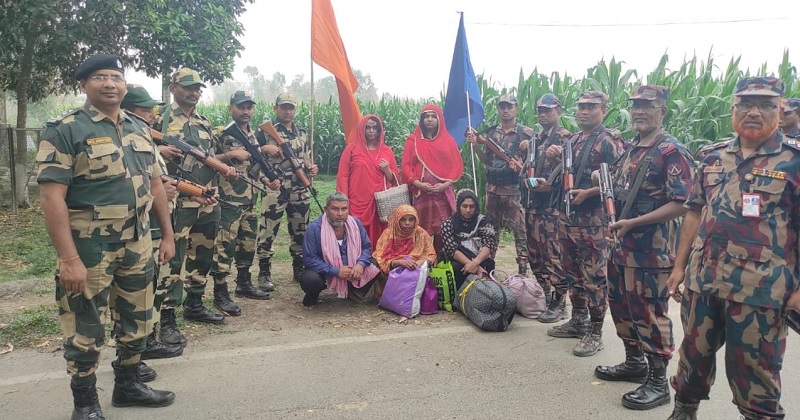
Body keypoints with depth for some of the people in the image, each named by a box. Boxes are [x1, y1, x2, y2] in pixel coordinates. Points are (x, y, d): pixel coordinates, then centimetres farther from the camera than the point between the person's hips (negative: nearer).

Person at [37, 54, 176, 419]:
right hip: (88, 247, -6)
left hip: (137, 244, 6)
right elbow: (51, 196, -17)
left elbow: (154, 184, 15)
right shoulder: (64, 130, -11)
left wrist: (167, 235, 12)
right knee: (86, 329, 7)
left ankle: (127, 385, 36)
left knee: (137, 321, 17)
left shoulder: (139, 129, 9)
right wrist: (69, 258, -22)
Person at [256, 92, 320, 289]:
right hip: (275, 189, -5)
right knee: (268, 231, -3)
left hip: (300, 190, 5)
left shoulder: (302, 132, 15)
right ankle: (264, 274, 7)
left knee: (300, 231, 12)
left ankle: (299, 269, 25)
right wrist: (264, 149, -20)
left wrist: (311, 167, 1)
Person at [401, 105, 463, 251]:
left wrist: (446, 184, -9)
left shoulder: (448, 140, 11)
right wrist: (418, 184, -12)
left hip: (443, 193, 1)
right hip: (420, 193, -1)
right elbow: (406, 166, 2)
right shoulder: (413, 141, 9)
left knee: (442, 230, -1)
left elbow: (457, 166, 6)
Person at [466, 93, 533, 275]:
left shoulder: (526, 133, -3)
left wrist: (521, 166, -20)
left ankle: (523, 270, 4)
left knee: (520, 231, -2)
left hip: (515, 190, -4)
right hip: (493, 188, 5)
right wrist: (475, 144, -1)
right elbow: (487, 160, 13)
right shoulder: (491, 132, 11)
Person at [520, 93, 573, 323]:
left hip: (553, 203, -9)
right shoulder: (535, 138, 19)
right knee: (535, 252, 13)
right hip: (532, 202, 9)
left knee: (554, 253, -6)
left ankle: (559, 303, 2)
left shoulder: (564, 136, -7)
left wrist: (550, 184, -28)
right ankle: (543, 294, 26)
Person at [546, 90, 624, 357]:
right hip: (568, 215, 8)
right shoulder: (572, 140, 15)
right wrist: (554, 156, 6)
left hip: (593, 218, -8)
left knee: (594, 276, -2)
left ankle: (595, 332, 7)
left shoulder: (609, 140, -9)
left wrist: (587, 193, -22)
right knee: (572, 271, 16)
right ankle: (578, 320, 29)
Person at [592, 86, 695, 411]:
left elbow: (681, 204, -21)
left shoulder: (672, 152, -14)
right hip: (621, 245, 9)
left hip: (652, 249, -9)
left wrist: (633, 222, -23)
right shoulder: (630, 148, 12)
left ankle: (658, 383, 15)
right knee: (621, 306, 18)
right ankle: (634, 363, 36)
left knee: (650, 314, 0)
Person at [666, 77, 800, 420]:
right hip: (702, 280, 5)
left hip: (760, 289, -4)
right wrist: (679, 266, 10)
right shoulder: (711, 157, 9)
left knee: (754, 372, 7)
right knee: (693, 356, 17)